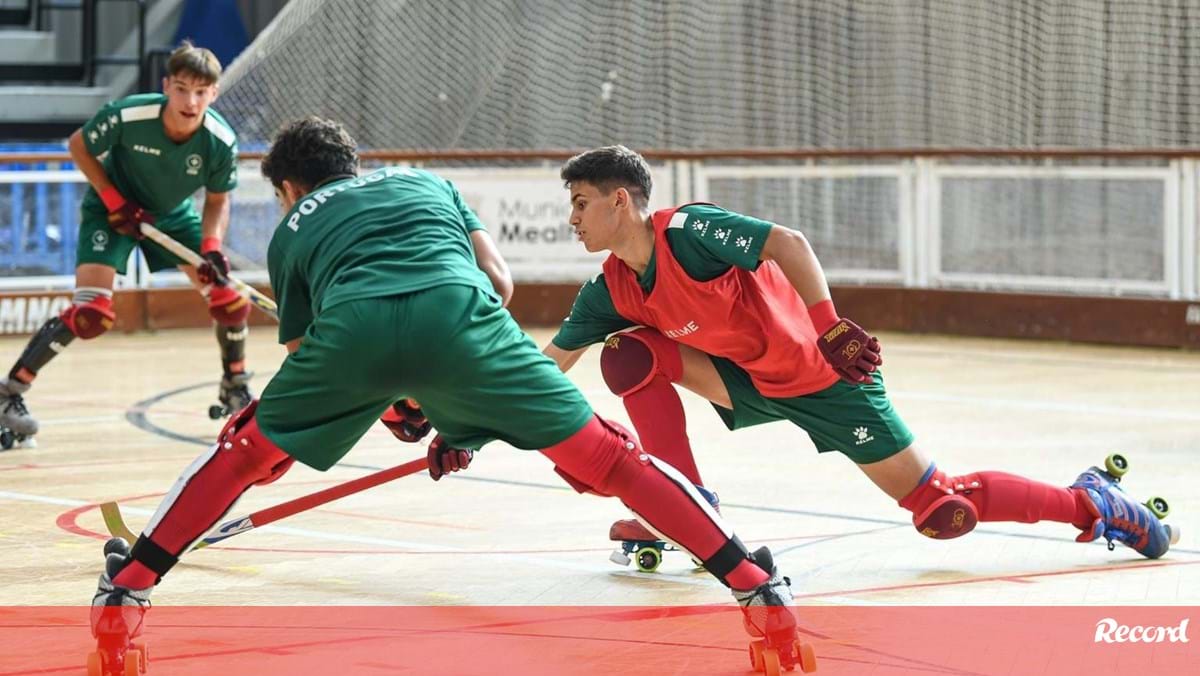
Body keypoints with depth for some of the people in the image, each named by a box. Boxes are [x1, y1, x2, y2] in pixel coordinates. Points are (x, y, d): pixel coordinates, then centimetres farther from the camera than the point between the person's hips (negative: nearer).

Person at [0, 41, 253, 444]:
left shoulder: (221, 141, -25)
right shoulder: (129, 116, -33)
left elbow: (217, 201, -8)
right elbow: (78, 145, -14)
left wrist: (212, 248, -25)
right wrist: (115, 201, -19)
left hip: (173, 216, 4)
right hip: (112, 209, -4)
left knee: (229, 299, -3)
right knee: (90, 313, -20)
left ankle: (235, 390, 21)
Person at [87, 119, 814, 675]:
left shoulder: (292, 231, 36)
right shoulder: (425, 180, 40)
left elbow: (307, 356, 34)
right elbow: (500, 282, 28)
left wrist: (390, 406, 47)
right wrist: (466, 410, 33)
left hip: (351, 326, 0)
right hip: (458, 311, 0)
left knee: (244, 450, 25)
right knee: (603, 455, 10)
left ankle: (126, 592, 22)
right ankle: (758, 588, 6)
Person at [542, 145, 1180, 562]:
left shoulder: (686, 229, -23)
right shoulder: (611, 292, -1)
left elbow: (789, 243, -29)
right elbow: (548, 365, 7)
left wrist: (830, 326, -35)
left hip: (821, 373, -7)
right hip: (752, 382, 7)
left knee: (941, 509, -8)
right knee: (630, 354, -12)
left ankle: (1091, 502, 12)